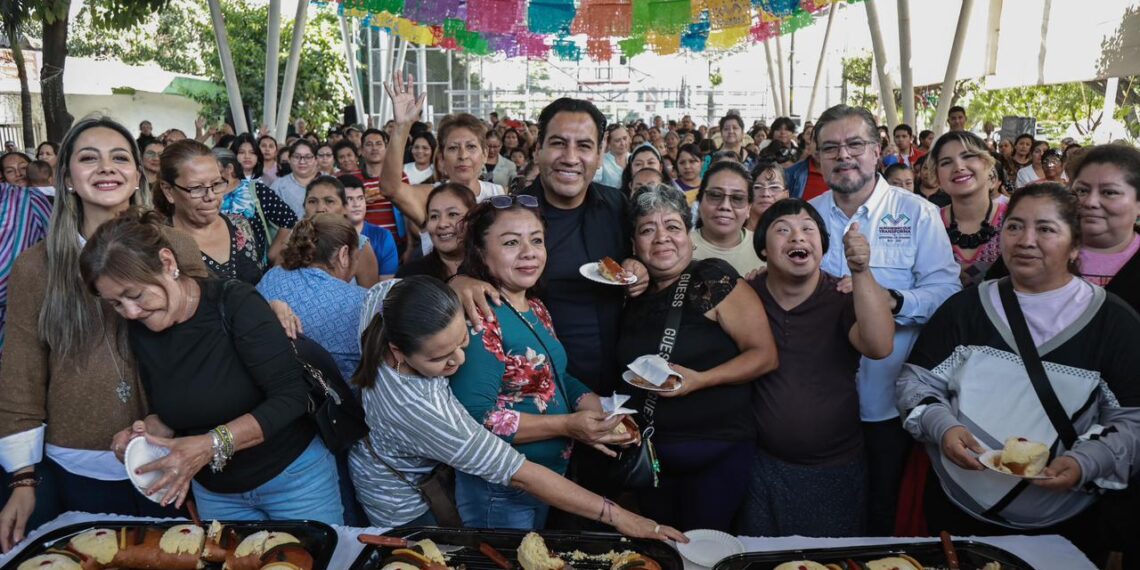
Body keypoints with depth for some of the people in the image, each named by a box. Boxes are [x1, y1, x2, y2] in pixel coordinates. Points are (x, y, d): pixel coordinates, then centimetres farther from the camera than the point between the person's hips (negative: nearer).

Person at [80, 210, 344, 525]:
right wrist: (148, 430, -15)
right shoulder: (140, 330, -5)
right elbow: (167, 413, 7)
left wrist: (212, 445, -31)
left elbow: (291, 396, -24)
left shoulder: (236, 304, -21)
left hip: (294, 476, -4)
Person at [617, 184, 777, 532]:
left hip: (718, 451, -5)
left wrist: (699, 380, -21)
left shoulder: (714, 280, -11)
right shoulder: (635, 294, 5)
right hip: (651, 454, 5)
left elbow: (765, 355, -13)